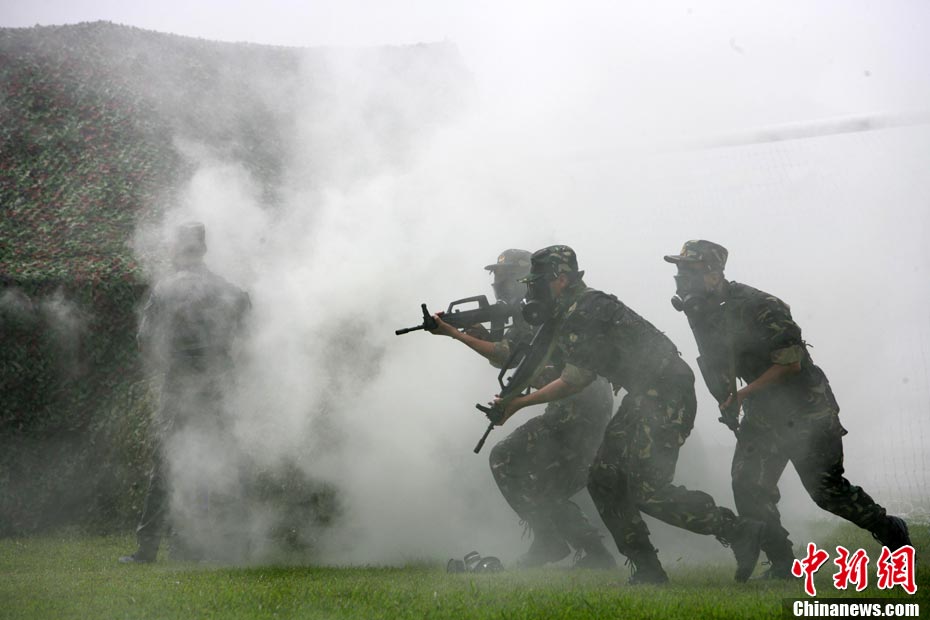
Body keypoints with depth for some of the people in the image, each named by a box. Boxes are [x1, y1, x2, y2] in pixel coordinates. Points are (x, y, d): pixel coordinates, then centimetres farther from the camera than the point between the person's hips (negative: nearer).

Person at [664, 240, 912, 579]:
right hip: (763, 413, 7)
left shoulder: (757, 306, -23)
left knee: (827, 490, 0)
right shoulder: (707, 312, 2)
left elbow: (790, 362, -23)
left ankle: (891, 532, 22)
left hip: (805, 410, -7)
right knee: (748, 487, -5)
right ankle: (781, 564, 5)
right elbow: (719, 371, 11)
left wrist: (744, 393, -24)